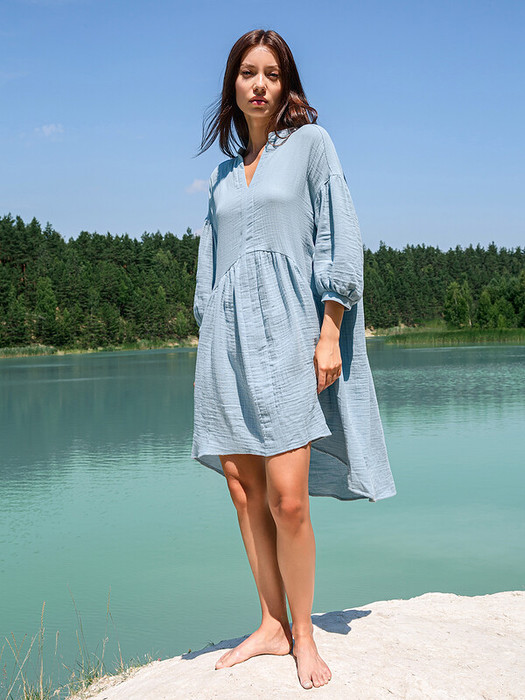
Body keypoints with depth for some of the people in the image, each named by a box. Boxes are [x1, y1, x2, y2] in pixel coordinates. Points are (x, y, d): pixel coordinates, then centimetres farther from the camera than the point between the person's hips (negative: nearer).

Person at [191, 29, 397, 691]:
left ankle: (303, 635, 5)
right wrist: (206, 348, 13)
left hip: (287, 328, -5)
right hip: (229, 334, 5)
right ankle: (271, 627, 13)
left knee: (286, 497, -12)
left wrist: (329, 334, -10)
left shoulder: (310, 141, 7)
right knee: (243, 487, 2)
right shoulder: (223, 171, 20)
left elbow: (339, 237, -1)